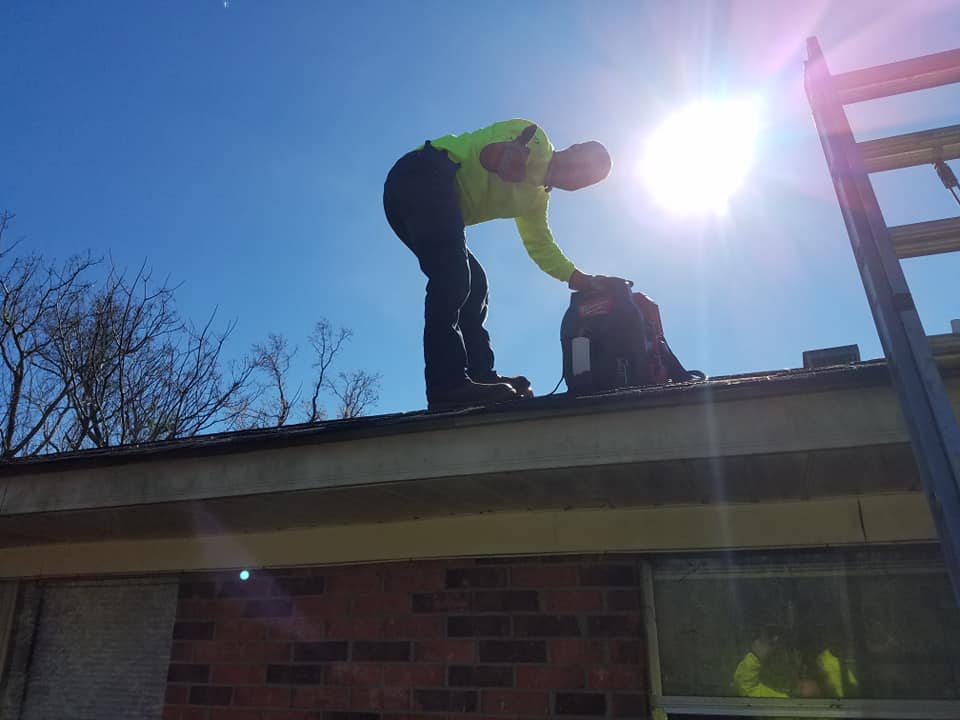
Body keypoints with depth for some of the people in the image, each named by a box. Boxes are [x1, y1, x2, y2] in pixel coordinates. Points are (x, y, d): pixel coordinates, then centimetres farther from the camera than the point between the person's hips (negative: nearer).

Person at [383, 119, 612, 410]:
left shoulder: (537, 197, 24)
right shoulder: (535, 139, 0)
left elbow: (541, 246, 24)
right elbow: (487, 153, -16)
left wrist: (579, 278, 14)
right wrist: (509, 155, -36)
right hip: (423, 174, -10)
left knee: (473, 286, 3)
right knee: (453, 275, -24)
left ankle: (481, 377, -2)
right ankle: (447, 383, -32)